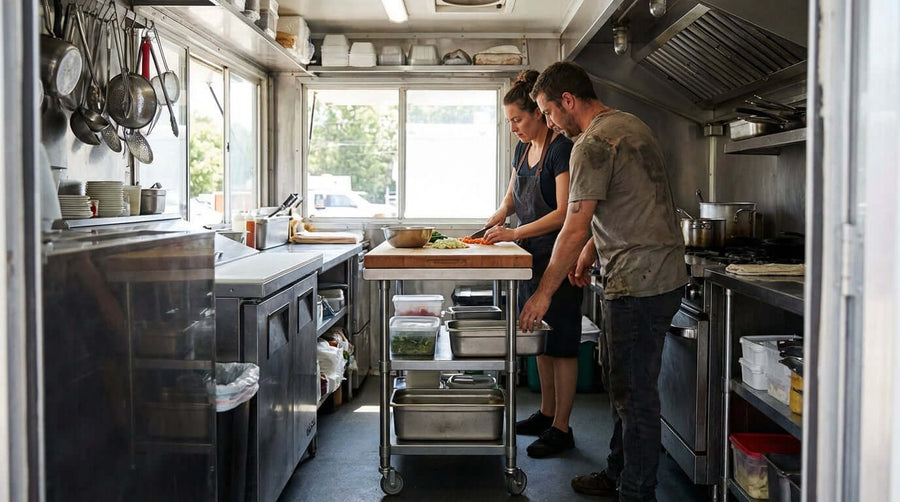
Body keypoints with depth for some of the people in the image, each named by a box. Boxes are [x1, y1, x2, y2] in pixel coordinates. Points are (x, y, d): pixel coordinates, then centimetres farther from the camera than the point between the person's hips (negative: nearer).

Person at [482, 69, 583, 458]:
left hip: (558, 258, -9)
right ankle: (546, 413, 28)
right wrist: (498, 217, 3)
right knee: (540, 338, 15)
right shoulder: (523, 149, 11)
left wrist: (515, 233, -23)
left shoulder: (562, 149, -15)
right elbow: (513, 196, 24)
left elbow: (564, 213, -20)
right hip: (532, 258, 9)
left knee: (561, 343, -2)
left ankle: (561, 428, 6)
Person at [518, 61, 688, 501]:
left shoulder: (592, 145, -15)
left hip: (639, 283, -11)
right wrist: (588, 255, 22)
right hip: (663, 273, 11)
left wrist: (543, 293, -11)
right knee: (622, 382, 19)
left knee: (634, 393, -1)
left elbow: (575, 229, -17)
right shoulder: (631, 126, 16)